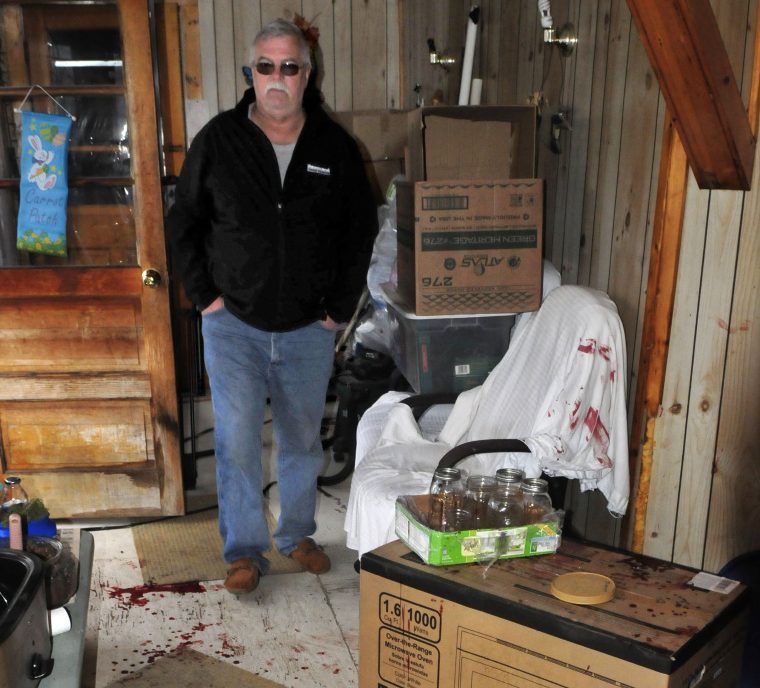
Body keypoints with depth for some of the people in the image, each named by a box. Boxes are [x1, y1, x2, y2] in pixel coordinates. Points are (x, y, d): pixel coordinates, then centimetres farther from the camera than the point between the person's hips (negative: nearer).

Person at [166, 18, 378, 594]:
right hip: (234, 324, -1)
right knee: (237, 441, -3)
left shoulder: (336, 147, -1)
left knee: (302, 439, 14)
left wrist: (339, 307, 0)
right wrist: (205, 294, -4)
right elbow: (184, 223, 4)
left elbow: (361, 231, 6)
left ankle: (298, 535, 34)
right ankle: (245, 552, 14)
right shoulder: (218, 140, -3)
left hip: (309, 329, 2)